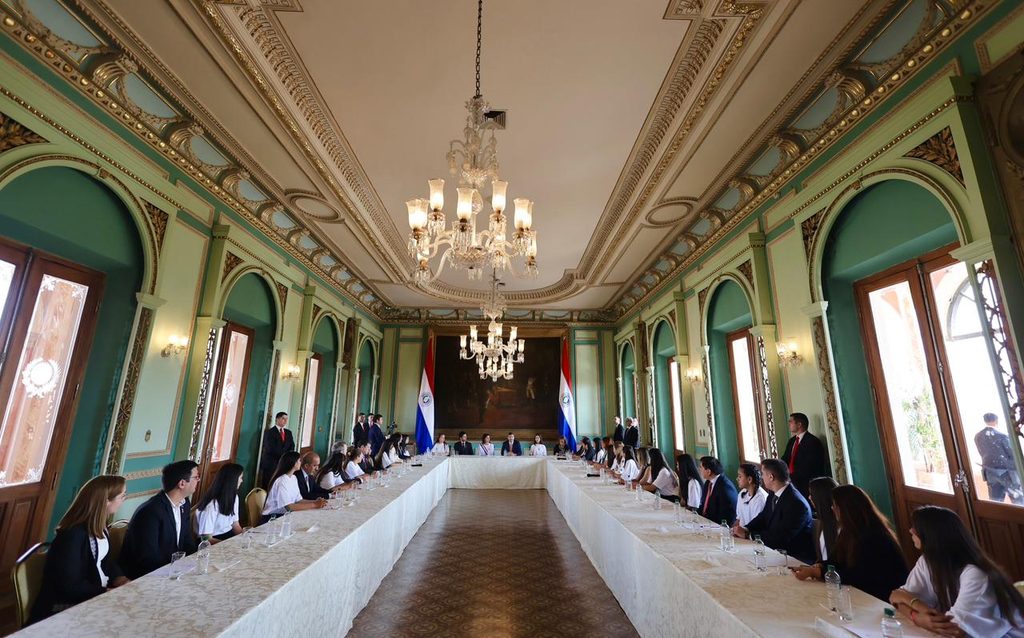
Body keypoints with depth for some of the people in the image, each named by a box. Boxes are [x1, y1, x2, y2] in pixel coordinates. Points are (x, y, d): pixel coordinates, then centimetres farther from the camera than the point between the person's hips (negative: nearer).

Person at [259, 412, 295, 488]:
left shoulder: (289, 432, 14)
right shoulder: (269, 432, -3)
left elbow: (292, 446, 7)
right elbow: (272, 449, -11)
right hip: (270, 464, -4)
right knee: (268, 486, -2)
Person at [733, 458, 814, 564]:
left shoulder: (796, 503, -23)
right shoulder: (773, 494, 2)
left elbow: (779, 538, -24)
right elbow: (762, 517, 11)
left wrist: (747, 534, -19)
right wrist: (746, 529, -8)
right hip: (777, 551, 7)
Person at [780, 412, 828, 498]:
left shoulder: (813, 442, -11)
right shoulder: (792, 440, 13)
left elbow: (807, 467, -18)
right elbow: (784, 460, 11)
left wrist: (791, 477, -19)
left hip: (808, 485, -6)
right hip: (793, 482, 7)